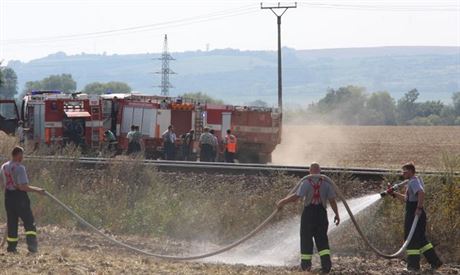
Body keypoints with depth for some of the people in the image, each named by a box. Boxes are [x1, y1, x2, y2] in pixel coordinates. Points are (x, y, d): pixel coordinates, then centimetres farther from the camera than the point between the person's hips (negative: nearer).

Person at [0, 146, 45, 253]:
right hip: (20, 197, -7)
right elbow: (23, 187, -21)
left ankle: (11, 247, 15)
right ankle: (31, 244, -15)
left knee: (11, 223, 14)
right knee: (29, 223, -1)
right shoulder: (19, 168, -17)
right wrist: (37, 190, -12)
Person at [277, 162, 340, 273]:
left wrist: (283, 202, -8)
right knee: (322, 238, 8)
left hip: (309, 212, -2)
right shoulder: (326, 182, 1)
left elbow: (296, 196, -17)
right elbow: (332, 200, 0)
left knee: (306, 237, 9)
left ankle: (306, 263, 14)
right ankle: (326, 261, -8)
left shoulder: (306, 182, -8)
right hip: (321, 213, 2)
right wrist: (337, 214, 9)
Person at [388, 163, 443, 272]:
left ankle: (413, 265, -1)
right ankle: (435, 261, 14)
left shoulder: (413, 182, -12)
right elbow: (406, 198, 28)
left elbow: (421, 193, -31)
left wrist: (419, 208, -30)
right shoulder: (412, 182, 20)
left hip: (414, 214, -10)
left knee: (411, 239, -4)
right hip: (416, 214, 10)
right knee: (420, 239, 14)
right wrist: (394, 194, 20)